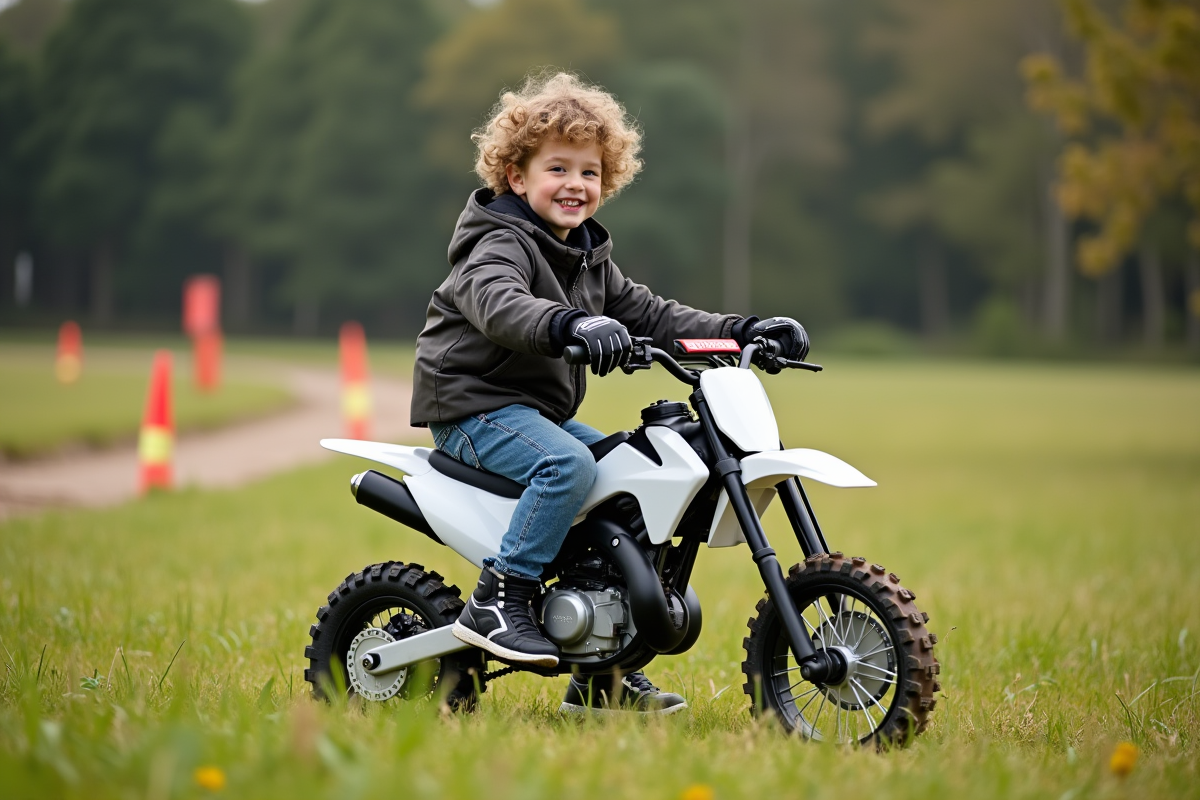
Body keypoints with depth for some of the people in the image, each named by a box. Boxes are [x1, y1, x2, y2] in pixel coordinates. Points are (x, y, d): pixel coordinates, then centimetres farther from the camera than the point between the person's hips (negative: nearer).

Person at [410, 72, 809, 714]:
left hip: (542, 412, 9)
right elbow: (499, 304, -35)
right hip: (473, 404, -9)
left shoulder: (589, 257, 15)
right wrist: (575, 324, -54)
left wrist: (741, 332, 2)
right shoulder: (500, 244, -13)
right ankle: (495, 603, -25)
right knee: (568, 465, -32)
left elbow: (649, 314, 14)